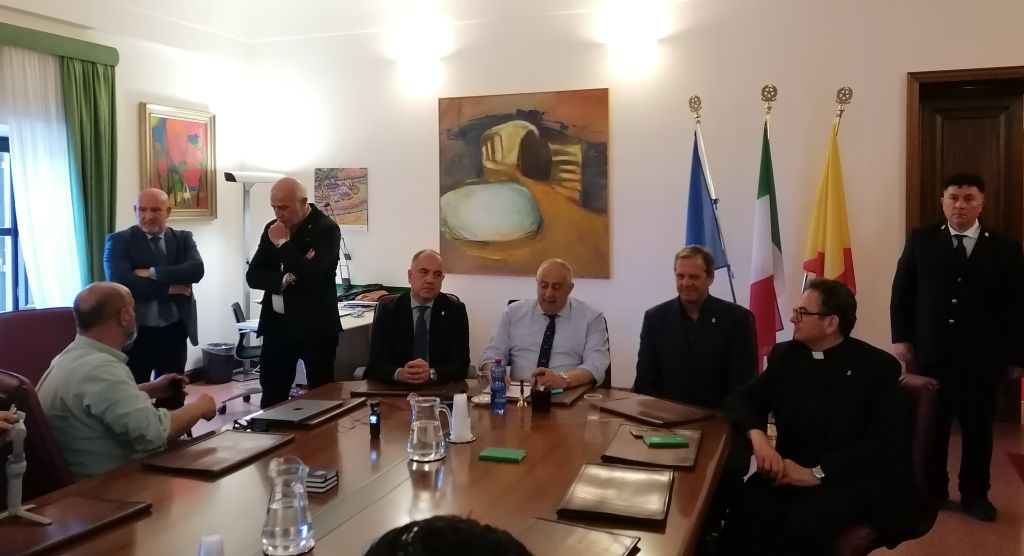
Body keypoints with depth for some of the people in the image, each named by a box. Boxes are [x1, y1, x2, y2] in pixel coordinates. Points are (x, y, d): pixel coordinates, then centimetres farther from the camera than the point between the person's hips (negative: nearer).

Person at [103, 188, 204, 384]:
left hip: (174, 332, 3)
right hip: (136, 333, -3)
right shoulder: (119, 241, -2)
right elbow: (120, 283, -16)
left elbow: (196, 270, -11)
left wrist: (153, 273, -18)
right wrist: (168, 288, -14)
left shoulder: (183, 238, 7)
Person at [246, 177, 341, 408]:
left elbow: (313, 276, -24)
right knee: (271, 396, 11)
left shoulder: (327, 229, -11)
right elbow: (253, 276, 4)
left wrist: (283, 244, -18)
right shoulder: (272, 229, 8)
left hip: (315, 326, -5)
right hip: (277, 324, 5)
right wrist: (283, 279, -14)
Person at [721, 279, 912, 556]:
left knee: (799, 524, -33)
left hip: (856, 479, -3)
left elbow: (885, 444, -13)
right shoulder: (786, 355, 9)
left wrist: (818, 473, -22)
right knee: (745, 513, -29)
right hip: (793, 469, 3)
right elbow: (741, 398, 7)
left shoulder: (877, 366, -5)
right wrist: (758, 437, -15)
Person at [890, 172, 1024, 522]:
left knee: (978, 427, 8)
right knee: (931, 425, 9)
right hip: (930, 352, 1)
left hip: (983, 356, 0)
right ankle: (932, 490, 24)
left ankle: (975, 494, 23)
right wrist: (901, 338, -2)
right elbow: (902, 291, 5)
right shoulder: (921, 240, 5)